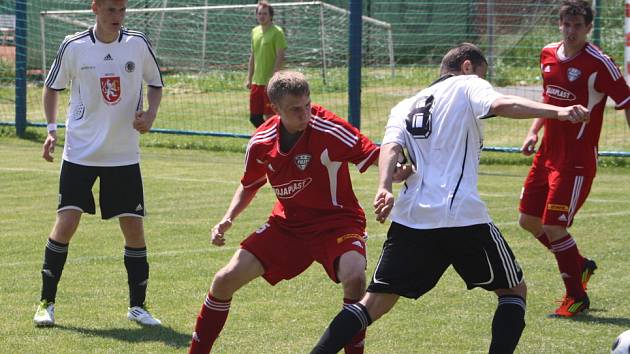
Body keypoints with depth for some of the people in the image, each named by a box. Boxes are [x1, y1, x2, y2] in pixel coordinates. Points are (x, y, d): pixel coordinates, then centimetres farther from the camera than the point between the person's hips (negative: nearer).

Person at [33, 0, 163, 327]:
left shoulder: (138, 44, -3)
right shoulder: (73, 46, -7)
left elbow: (155, 84, 12)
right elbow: (52, 87, 8)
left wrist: (150, 115, -7)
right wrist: (51, 129, -3)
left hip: (124, 155, 2)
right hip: (80, 152, -1)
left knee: (133, 226, -1)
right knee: (66, 223, -8)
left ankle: (137, 306, 13)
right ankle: (47, 302, 6)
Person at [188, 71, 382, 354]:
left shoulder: (329, 130, -23)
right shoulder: (261, 143, -7)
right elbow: (249, 185, 13)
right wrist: (227, 220, -1)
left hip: (336, 222, -4)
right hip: (287, 223, 4)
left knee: (354, 278, -34)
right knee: (225, 280, -3)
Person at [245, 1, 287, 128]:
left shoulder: (276, 32, -9)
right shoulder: (255, 31, 12)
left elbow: (280, 57, -14)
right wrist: (249, 78, 15)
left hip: (270, 82, -7)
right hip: (256, 82, 7)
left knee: (270, 117, -3)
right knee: (254, 117, 8)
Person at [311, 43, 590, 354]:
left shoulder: (404, 107, 23)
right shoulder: (466, 85, 9)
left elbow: (391, 147, 4)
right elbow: (501, 105, -12)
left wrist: (384, 188, -12)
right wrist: (557, 111, -24)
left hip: (410, 218, 5)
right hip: (464, 215, -5)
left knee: (376, 302, 10)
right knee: (514, 290, 13)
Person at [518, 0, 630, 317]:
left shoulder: (598, 64, -15)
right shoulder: (548, 55, 6)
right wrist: (534, 131, 11)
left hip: (577, 160, -8)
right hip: (548, 153, 8)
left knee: (554, 227, -11)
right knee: (528, 220, 11)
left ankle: (576, 297, 8)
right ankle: (580, 265, 32)